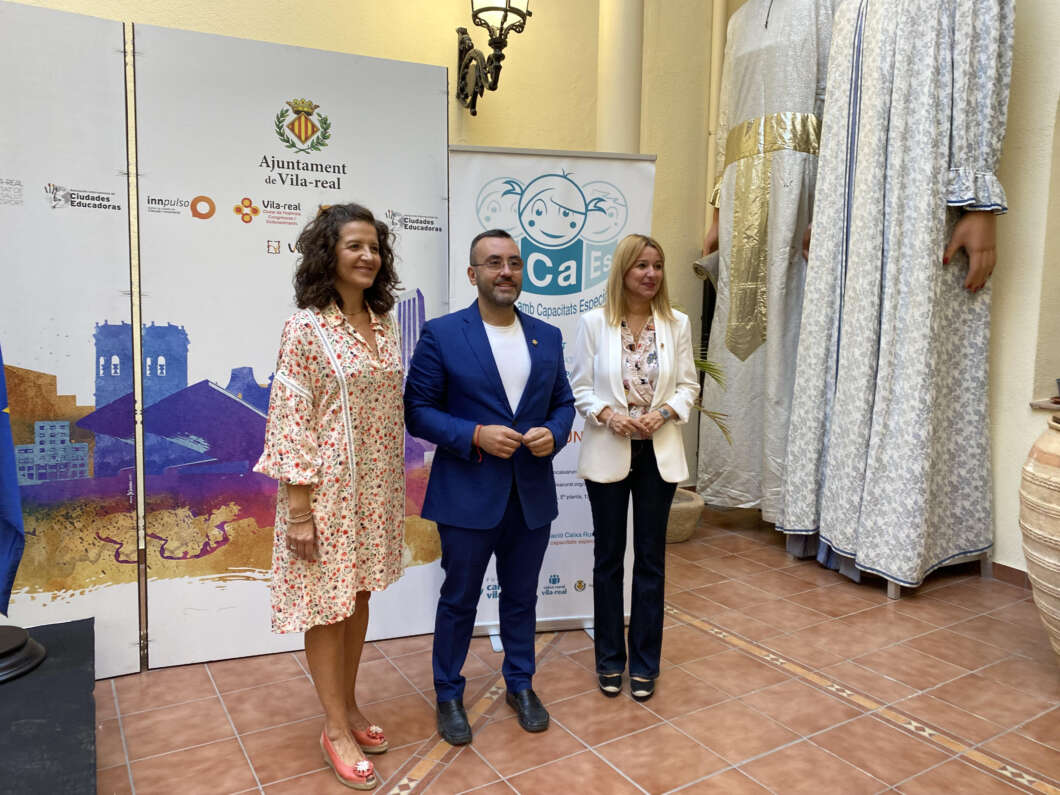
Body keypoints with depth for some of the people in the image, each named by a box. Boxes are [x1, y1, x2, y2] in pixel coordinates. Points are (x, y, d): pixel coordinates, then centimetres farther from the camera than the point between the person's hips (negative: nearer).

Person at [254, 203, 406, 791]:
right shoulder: (306, 326, -12)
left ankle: (349, 707, 34)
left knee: (359, 595, 16)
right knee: (327, 604, 7)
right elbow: (291, 419, -14)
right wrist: (298, 508, -16)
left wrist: (394, 489, 12)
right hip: (328, 487, -6)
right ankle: (336, 728, 23)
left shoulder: (384, 324, 7)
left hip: (377, 487, 6)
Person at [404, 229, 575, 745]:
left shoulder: (548, 336, 6)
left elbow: (563, 402, 11)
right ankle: (448, 695, 32)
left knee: (521, 597, 19)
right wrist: (475, 436, -21)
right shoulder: (441, 335, -7)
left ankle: (520, 684, 39)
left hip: (532, 495, 4)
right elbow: (418, 411, -8)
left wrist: (553, 434, -10)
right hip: (468, 495, -4)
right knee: (459, 600, 12)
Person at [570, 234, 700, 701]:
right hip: (608, 452, -1)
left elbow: (688, 385, 4)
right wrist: (609, 416, -18)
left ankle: (644, 663, 25)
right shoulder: (594, 322, -4)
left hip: (658, 454, 2)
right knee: (608, 556, 10)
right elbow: (580, 386, -1)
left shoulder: (677, 323, 2)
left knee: (651, 558, 9)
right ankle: (610, 659, 27)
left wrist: (662, 413, -14)